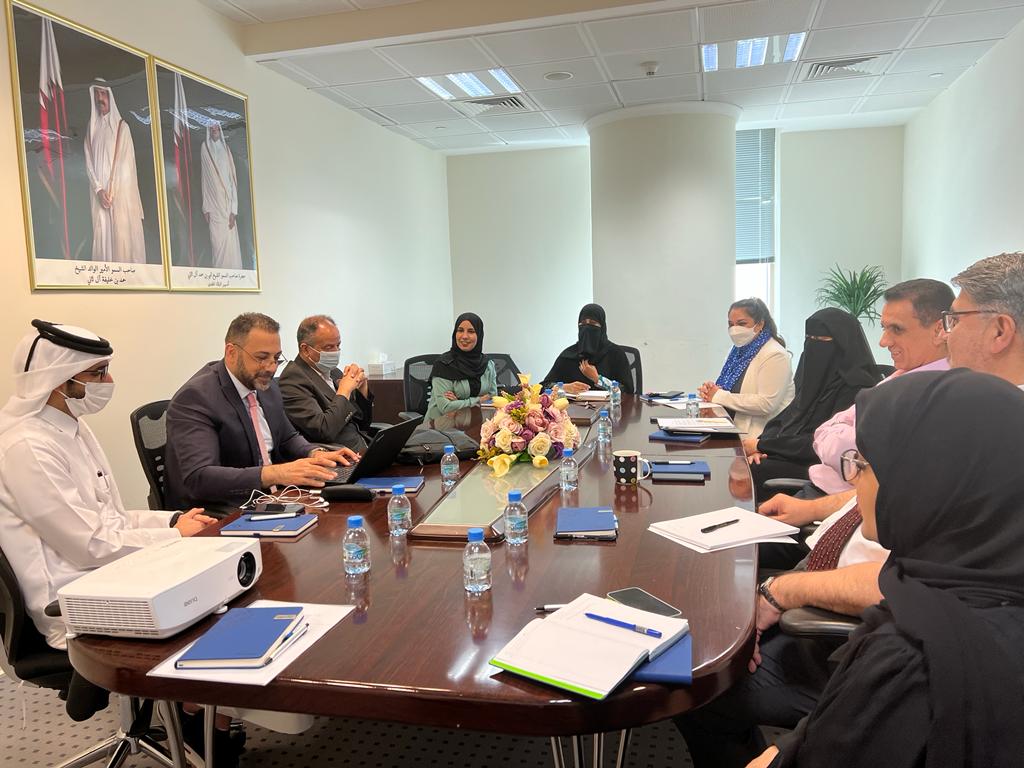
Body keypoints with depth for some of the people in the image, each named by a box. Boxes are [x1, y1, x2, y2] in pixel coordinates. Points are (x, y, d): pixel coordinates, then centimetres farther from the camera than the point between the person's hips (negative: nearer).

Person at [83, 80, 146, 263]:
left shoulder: (121, 127, 3)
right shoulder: (92, 128, 13)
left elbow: (125, 161, -3)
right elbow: (89, 162, 7)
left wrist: (112, 191, -9)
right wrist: (99, 190, -7)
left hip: (121, 192, -3)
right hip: (100, 194, 3)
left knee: (123, 234, -6)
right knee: (102, 234, 0)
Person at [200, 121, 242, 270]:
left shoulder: (226, 149, 4)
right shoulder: (205, 148, 5)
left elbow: (232, 179, 0)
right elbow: (205, 180, 5)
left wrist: (233, 210, -8)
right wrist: (206, 208, 0)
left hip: (227, 201, 0)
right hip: (213, 204, 0)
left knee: (230, 240, -3)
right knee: (216, 241, 0)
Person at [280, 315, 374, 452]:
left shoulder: (332, 371, 15)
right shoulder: (293, 379, -8)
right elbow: (324, 430, -19)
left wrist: (362, 385, 4)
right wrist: (344, 391, -7)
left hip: (364, 450, 8)